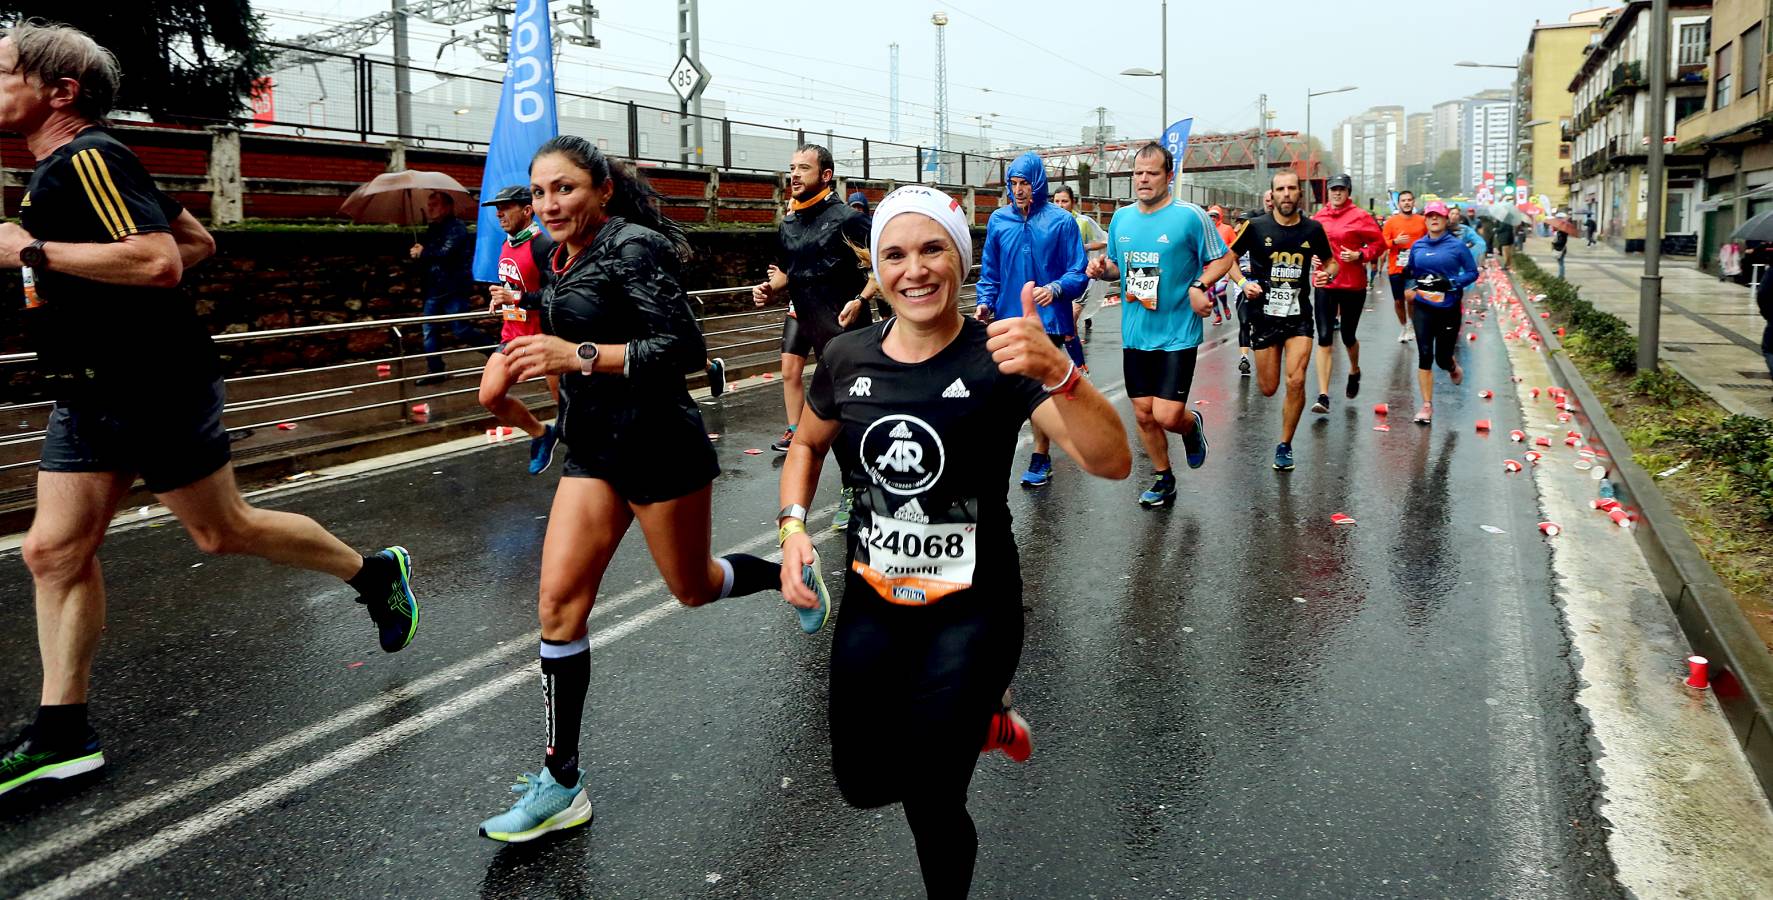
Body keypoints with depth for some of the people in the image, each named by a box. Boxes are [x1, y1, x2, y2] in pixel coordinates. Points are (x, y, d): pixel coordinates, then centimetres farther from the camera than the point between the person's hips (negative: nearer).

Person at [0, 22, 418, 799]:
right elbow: (198, 240, 20)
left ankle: (374, 573, 23)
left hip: (154, 392, -10)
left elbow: (160, 261, -29)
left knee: (223, 531, 3)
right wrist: (114, 287, 12)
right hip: (90, 395, 10)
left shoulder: (88, 159, -16)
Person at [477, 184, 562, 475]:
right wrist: (500, 298, 9)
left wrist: (517, 297, -29)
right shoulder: (507, 244, 9)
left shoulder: (543, 246, -18)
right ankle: (540, 434, 18)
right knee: (489, 397, -1)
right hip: (513, 334, 8)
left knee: (565, 402, 2)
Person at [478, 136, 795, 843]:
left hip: (659, 445, -8)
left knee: (693, 588, 12)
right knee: (559, 603, -1)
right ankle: (561, 785, 6)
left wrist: (580, 355, -29)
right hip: (594, 450, 8)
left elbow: (685, 348, -24)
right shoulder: (571, 260, 9)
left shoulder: (631, 248, -16)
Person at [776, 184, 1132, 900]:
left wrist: (1057, 372, -46)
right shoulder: (848, 360, -4)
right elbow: (807, 444, 16)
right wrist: (793, 525, -3)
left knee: (928, 800, -3)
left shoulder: (998, 359, -15)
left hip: (970, 608, -4)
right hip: (872, 602, 4)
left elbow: (1112, 462, -28)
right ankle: (982, 720, 40)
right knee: (862, 784, 15)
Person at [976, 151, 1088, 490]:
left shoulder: (1061, 221, -5)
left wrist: (1055, 289, -23)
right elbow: (989, 271, 12)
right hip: (1008, 319, 4)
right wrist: (985, 301, -3)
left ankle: (1040, 459, 15)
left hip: (1047, 319, -3)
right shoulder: (998, 220, 5)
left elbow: (1079, 271, -4)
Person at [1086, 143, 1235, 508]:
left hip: (1177, 334, -5)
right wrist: (1102, 269, -3)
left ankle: (1192, 424, 26)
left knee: (1167, 416, -11)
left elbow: (1224, 258, -1)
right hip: (1135, 335, 5)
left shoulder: (1190, 216, -8)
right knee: (1143, 414, 9)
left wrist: (1199, 285, -18)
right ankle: (1163, 479, 29)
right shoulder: (1121, 218, 8)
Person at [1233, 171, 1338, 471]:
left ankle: (1285, 446, 3)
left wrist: (1327, 273, -8)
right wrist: (1244, 283, -9)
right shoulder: (1256, 227, -5)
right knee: (1268, 389, 5)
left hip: (1299, 316, 0)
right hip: (1264, 315, 0)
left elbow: (1330, 261, 15)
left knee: (1296, 381, -15)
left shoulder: (1313, 229, 0)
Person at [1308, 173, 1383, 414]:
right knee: (1324, 338, -6)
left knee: (1348, 336, 11)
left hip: (1353, 285, -2)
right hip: (1325, 283, 2)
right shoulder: (1318, 217, 5)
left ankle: (1354, 371, 45)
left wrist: (1359, 255, -17)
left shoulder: (1360, 216, -5)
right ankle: (1323, 396, -7)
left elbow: (1379, 243, -2)